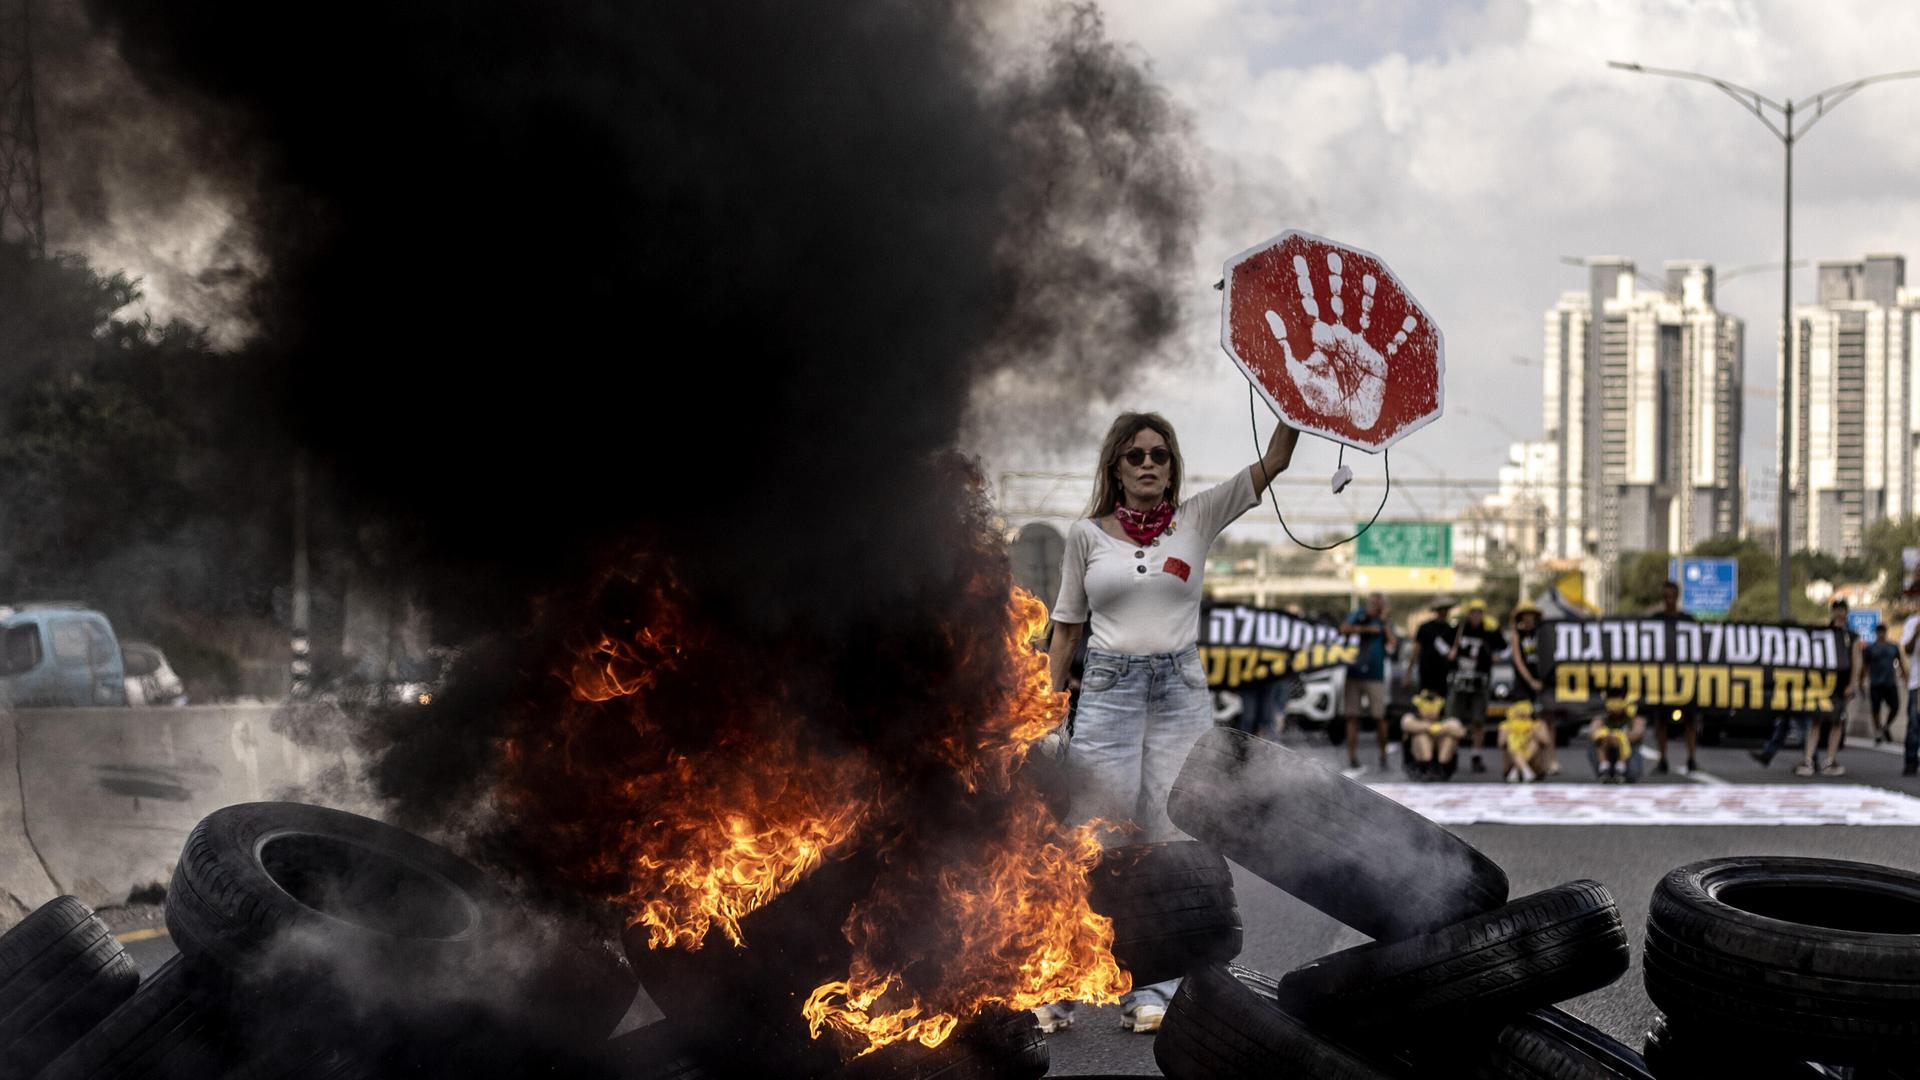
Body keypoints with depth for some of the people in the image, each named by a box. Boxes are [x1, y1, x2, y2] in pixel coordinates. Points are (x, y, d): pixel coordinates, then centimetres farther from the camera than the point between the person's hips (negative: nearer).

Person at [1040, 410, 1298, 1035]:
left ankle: (1152, 992, 9)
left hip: (1181, 691, 1)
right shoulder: (1087, 535, 4)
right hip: (1108, 689, -1)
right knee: (1092, 838, -4)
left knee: (1169, 839, 1)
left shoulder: (1197, 519, 5)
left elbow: (1273, 463, -1)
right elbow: (1066, 628, 9)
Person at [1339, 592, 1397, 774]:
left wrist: (1383, 621, -5)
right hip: (1353, 675, 0)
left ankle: (1383, 755, 8)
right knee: (1352, 717, -1)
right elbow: (1344, 629, -8)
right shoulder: (1358, 616, 10)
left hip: (1375, 677, 0)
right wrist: (1368, 629, -7)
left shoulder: (1384, 625, 9)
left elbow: (1394, 643, -8)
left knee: (1379, 717, -4)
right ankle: (1352, 756, 2)